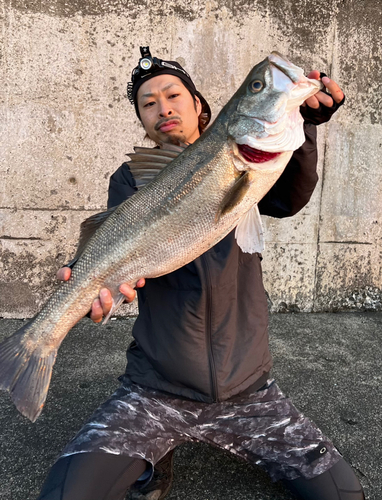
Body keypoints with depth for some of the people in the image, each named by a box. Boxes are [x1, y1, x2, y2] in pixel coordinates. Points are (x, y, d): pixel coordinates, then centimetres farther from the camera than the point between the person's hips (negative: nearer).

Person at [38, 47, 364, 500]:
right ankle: (154, 459, 13)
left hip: (247, 389, 2)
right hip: (154, 390, -1)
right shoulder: (132, 178, 3)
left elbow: (287, 200, -15)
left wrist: (303, 124, -31)